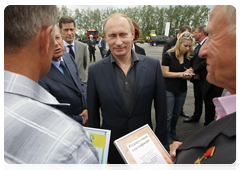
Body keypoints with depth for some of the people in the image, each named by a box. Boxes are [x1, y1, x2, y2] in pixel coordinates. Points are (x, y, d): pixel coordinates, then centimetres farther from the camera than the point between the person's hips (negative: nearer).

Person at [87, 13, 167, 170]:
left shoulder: (153, 65, -10)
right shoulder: (95, 70, -10)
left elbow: (161, 109, -4)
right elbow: (93, 115, -3)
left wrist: (161, 144, 0)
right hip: (112, 150, 0)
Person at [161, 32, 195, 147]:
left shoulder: (188, 57, 5)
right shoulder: (168, 55, -11)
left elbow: (189, 73, 13)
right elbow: (165, 73, -14)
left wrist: (188, 76, -12)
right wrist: (182, 73, -18)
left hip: (182, 91, 5)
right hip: (169, 90, -5)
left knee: (176, 114, 18)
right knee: (168, 116, 0)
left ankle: (172, 133, 40)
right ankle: (165, 141, 13)